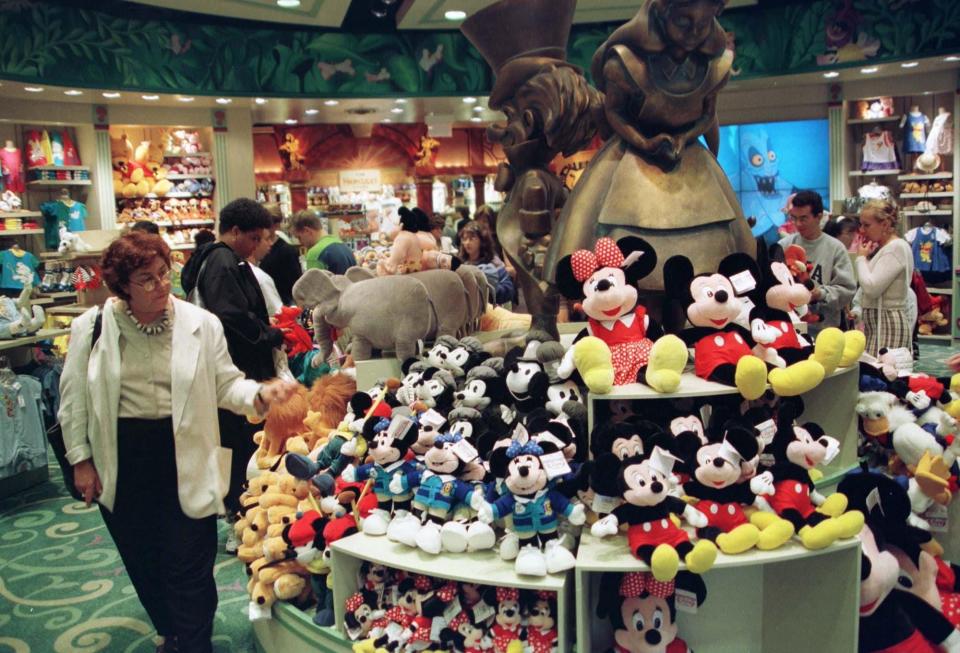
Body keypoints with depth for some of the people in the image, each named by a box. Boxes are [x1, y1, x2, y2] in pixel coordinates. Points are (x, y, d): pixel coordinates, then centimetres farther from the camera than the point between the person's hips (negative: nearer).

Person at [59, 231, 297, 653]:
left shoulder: (201, 324, -6)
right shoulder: (91, 328, -4)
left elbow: (225, 385, -2)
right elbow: (74, 397, 4)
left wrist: (259, 394, -22)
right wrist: (81, 459, 4)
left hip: (184, 456, -2)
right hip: (120, 462, 2)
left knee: (188, 564, 1)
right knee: (143, 560, 18)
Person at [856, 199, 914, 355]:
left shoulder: (896, 247, -11)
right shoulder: (885, 248, 18)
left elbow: (872, 288, -19)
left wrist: (861, 258, -5)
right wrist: (867, 257, 11)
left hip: (888, 325, -9)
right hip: (876, 324, 9)